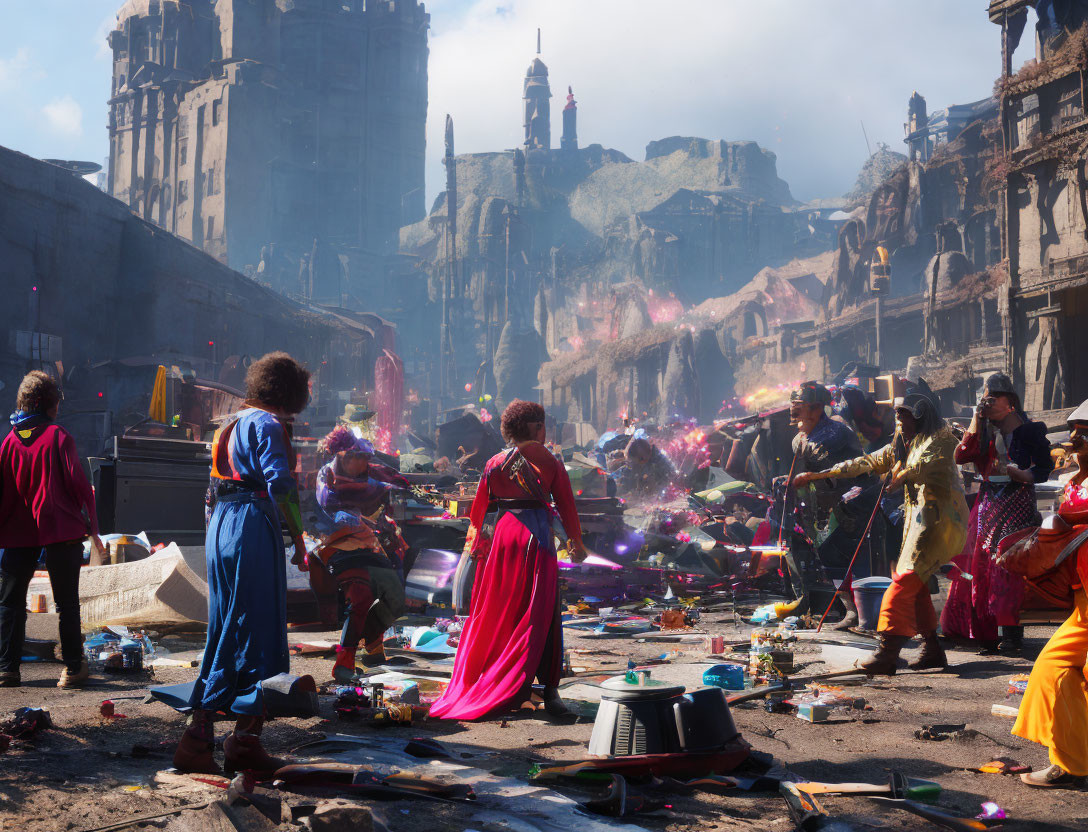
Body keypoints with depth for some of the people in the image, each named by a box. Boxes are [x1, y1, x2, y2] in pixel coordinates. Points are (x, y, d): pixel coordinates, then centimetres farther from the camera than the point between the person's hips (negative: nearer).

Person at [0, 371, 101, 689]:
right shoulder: (58, 436, -7)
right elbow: (77, 482, -10)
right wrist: (91, 526, -3)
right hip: (61, 531, -3)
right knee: (66, 603, 6)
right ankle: (73, 667, 8)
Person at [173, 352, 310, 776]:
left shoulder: (234, 423, 20)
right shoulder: (267, 424, -7)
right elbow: (280, 485, -17)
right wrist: (300, 540, -11)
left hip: (220, 526, 9)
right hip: (253, 527, -9)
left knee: (224, 637, 12)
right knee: (259, 637, -2)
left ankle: (199, 735, 10)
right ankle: (245, 739, 0)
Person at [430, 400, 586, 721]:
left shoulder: (495, 464, 7)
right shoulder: (550, 462, -1)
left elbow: (479, 507, 12)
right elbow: (566, 505, 2)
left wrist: (475, 540, 24)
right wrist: (575, 542, 12)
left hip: (504, 535, 3)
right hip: (537, 537, -3)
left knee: (497, 611, 13)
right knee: (540, 614, -2)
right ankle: (549, 690, -5)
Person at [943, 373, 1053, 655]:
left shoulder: (1030, 430, 0)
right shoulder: (985, 430, 12)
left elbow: (1043, 470, -3)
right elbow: (961, 456, -2)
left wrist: (1013, 472, -19)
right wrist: (976, 421, -6)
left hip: (1018, 502, -5)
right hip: (988, 503, 5)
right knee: (981, 566, 0)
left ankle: (1012, 636, -11)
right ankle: (990, 633, 8)